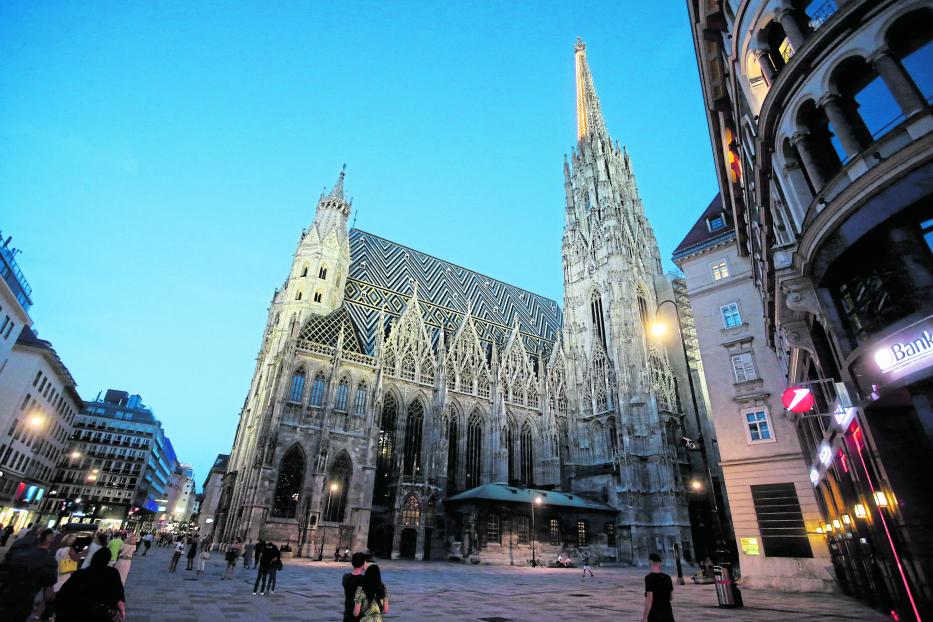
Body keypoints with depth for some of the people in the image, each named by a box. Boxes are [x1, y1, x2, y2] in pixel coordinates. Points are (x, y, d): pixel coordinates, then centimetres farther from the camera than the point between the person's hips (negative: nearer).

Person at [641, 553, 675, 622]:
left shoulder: (649, 578, -14)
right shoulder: (667, 577, 2)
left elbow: (649, 599, -17)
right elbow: (671, 597, 11)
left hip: (654, 615, -5)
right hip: (668, 614, 5)